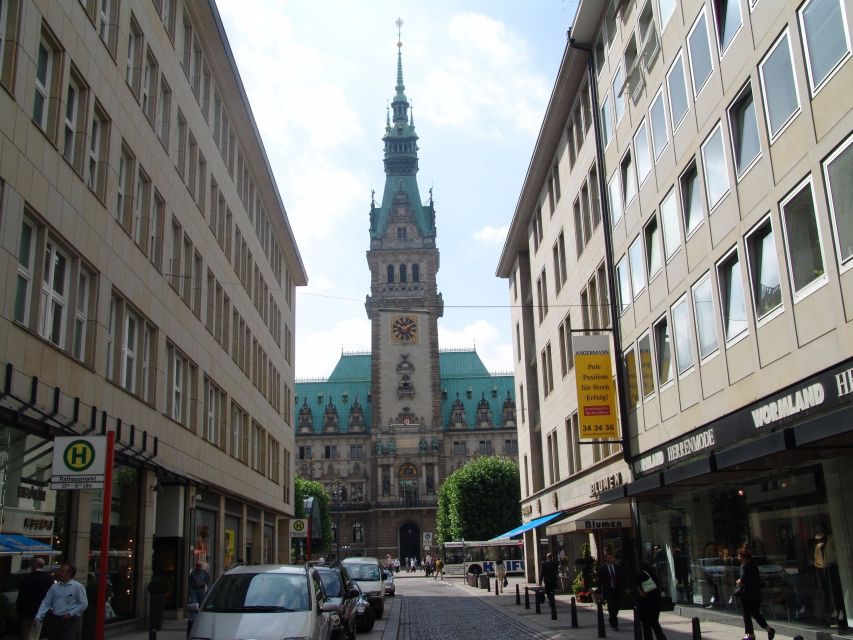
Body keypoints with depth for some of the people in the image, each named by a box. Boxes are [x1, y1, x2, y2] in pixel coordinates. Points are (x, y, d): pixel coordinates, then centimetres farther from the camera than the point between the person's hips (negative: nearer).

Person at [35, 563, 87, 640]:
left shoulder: (77, 587, -6)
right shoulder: (54, 586, 7)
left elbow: (84, 603, -7)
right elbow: (46, 602, 5)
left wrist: (71, 614, -12)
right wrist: (38, 617, -5)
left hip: (68, 620, -5)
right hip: (53, 620, 5)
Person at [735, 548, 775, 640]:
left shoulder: (744, 566, -15)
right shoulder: (754, 565, 10)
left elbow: (744, 579, -24)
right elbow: (758, 578, 15)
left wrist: (739, 581, -3)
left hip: (747, 594, -8)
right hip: (756, 593, 8)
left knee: (747, 614, 4)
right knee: (756, 613, 15)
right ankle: (769, 628, 2)